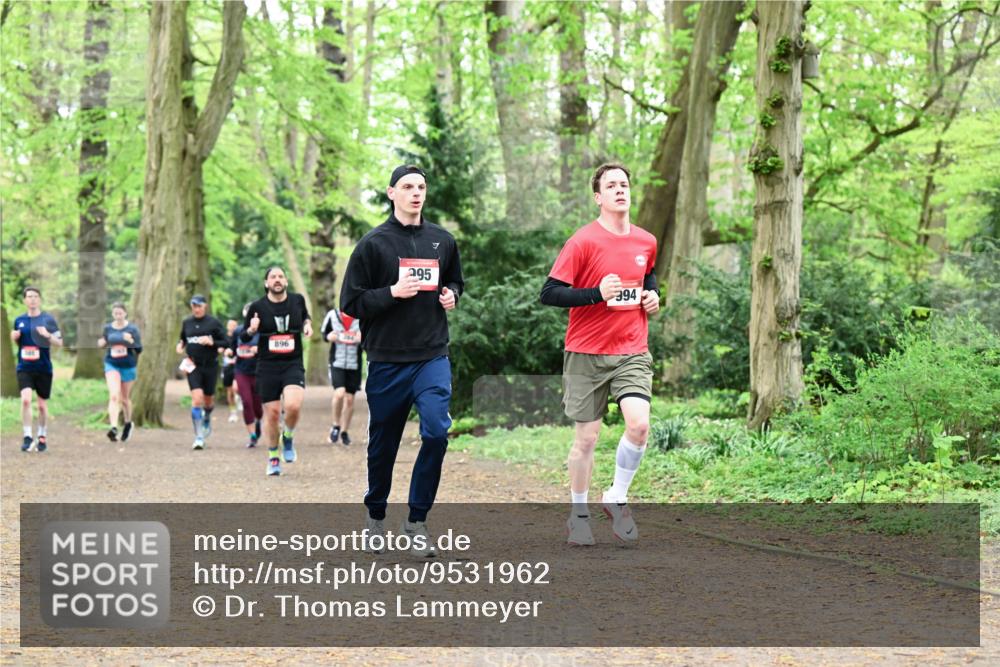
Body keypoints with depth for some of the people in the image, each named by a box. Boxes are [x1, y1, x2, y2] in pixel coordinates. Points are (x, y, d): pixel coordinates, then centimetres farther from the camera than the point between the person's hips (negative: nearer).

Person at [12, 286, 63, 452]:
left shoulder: (47, 319, -1)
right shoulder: (19, 320, 7)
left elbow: (59, 342, -3)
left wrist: (48, 335, -22)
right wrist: (14, 337, -2)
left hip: (43, 368, -1)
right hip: (24, 368, 1)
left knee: (42, 404, 8)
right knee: (25, 400, -18)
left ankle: (42, 436, 27)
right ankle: (28, 437, -13)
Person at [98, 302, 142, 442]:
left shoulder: (132, 329, -5)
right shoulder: (108, 328, 2)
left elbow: (139, 349, -6)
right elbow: (102, 343, 18)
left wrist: (131, 341, -25)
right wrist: (101, 343, -6)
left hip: (128, 366, 0)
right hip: (112, 364, 0)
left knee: (125, 398, 15)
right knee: (114, 396, -18)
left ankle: (128, 423, 40)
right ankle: (114, 427, -27)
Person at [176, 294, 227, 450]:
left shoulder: (214, 323, -4)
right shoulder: (186, 323, 5)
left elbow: (225, 343, -3)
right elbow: (183, 338, 21)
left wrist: (212, 342, -19)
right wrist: (180, 345, -1)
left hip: (210, 365, 0)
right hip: (193, 366, 1)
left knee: (208, 400, 11)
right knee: (197, 398, -14)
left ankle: (207, 418, 49)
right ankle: (199, 437, -11)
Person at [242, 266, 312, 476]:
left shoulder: (298, 300, 4)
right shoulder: (257, 307, -2)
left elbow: (305, 316, 27)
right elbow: (243, 337, 6)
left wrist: (307, 324, 5)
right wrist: (251, 330, -16)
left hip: (293, 364, 0)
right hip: (267, 366, 0)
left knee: (293, 405, -22)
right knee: (272, 413, 2)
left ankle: (288, 437, 8)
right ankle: (273, 457, 21)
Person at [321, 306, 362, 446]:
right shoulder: (332, 315, -3)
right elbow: (324, 332, 13)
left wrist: (363, 339, -16)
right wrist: (329, 337, -9)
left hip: (354, 364, 1)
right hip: (337, 362, -1)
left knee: (349, 399, 7)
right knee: (339, 393, -19)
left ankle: (344, 431, 25)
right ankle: (336, 425, 5)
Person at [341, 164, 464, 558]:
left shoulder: (442, 241, 9)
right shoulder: (373, 243, -2)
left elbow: (455, 281, 27)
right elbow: (350, 303, -3)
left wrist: (451, 295, 5)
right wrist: (392, 293, -16)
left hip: (433, 357, 2)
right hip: (386, 360, -2)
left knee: (436, 432, -16)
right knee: (383, 444, 9)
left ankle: (417, 521, -3)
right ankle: (375, 515, 32)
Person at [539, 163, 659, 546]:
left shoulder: (646, 242, 7)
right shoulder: (583, 242, -9)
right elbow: (549, 293, -12)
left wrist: (652, 294, 8)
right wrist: (597, 293, -23)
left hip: (632, 352, 3)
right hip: (587, 353, -3)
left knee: (639, 424, -17)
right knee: (586, 437, 3)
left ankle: (617, 499, 5)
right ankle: (578, 515, 21)